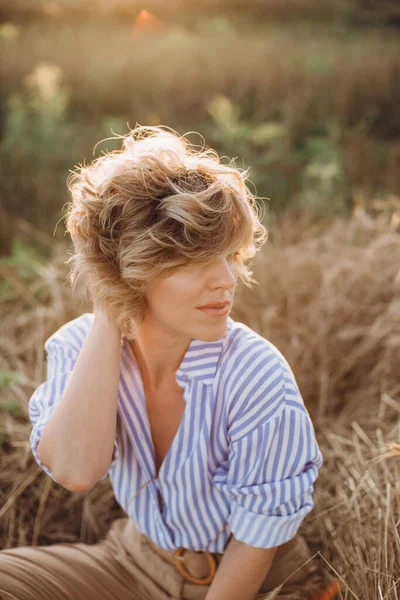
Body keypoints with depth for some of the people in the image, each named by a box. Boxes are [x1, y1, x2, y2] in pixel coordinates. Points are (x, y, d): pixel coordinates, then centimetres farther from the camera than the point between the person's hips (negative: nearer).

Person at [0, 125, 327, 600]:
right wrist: (108, 318, -30)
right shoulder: (77, 346, -15)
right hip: (135, 560, 3)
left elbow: (256, 541, -17)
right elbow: (75, 471, -32)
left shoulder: (257, 377, -26)